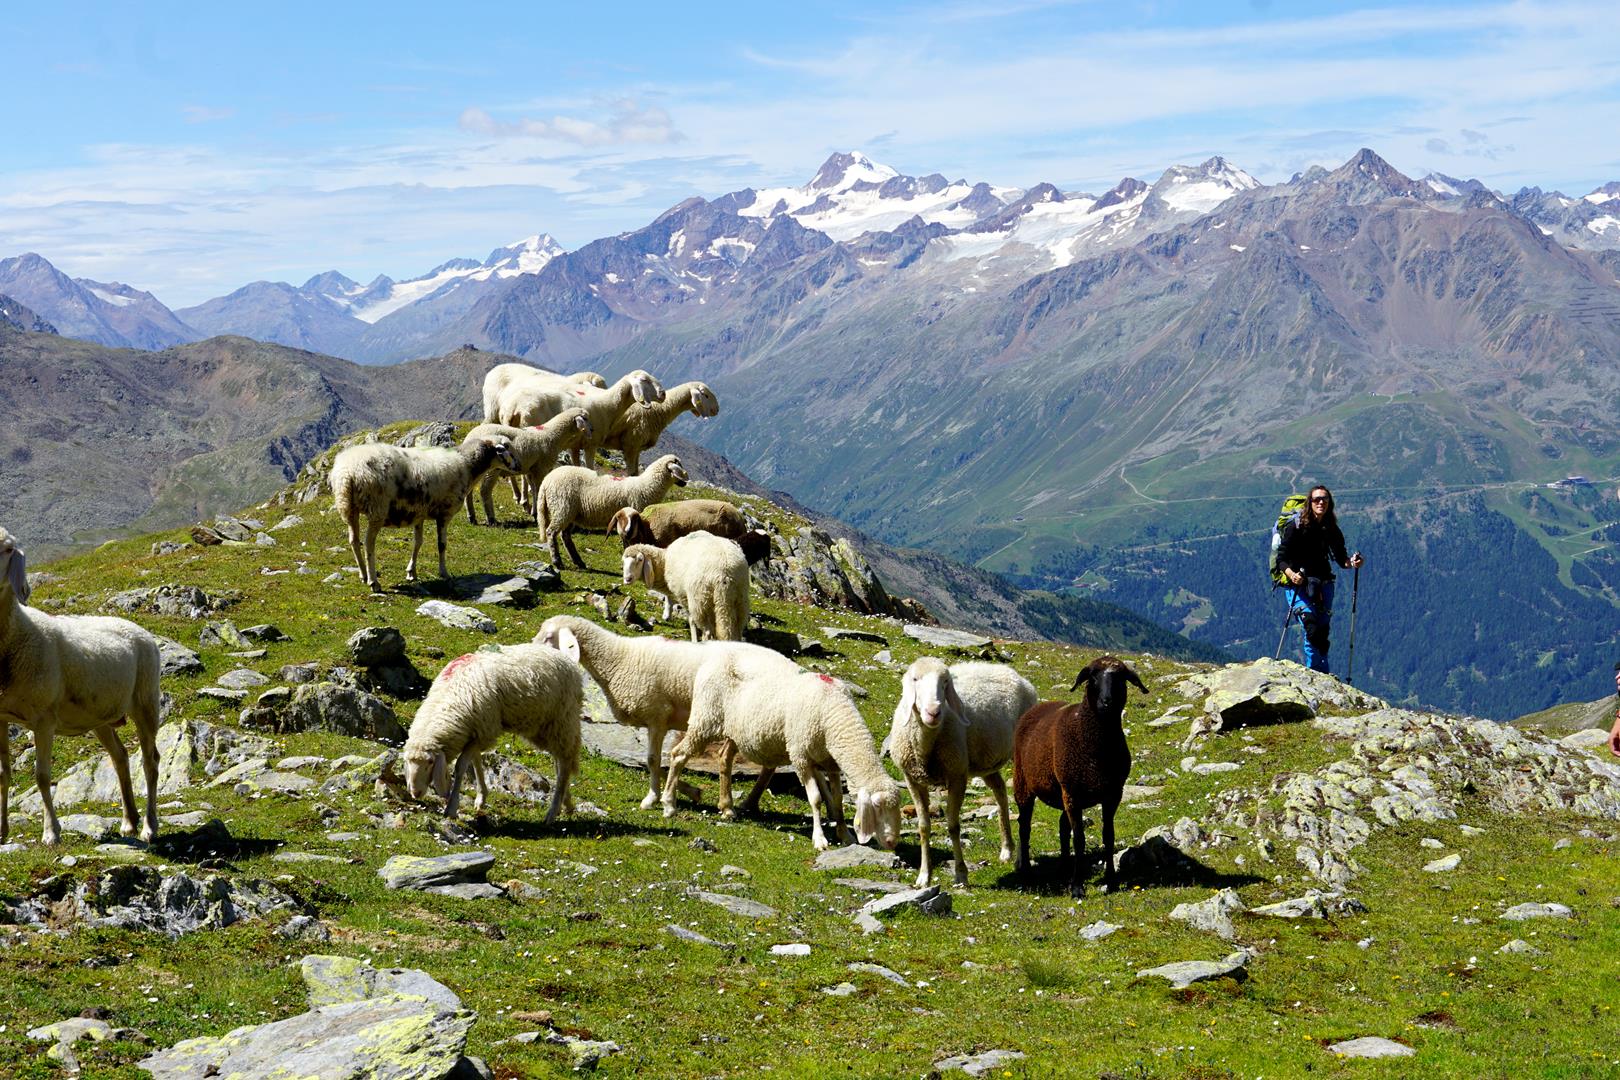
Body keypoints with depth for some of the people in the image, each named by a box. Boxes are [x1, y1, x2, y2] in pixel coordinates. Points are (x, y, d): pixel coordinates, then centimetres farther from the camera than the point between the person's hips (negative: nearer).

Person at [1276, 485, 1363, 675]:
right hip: (1298, 585, -4)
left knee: (1323, 632, 3)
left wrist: (1351, 562, -12)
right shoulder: (1296, 527, -9)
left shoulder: (1331, 530, 4)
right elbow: (1281, 559, -10)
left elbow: (1340, 559, 10)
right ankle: (1316, 674, -16)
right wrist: (1291, 574, -28)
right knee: (1312, 629, -20)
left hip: (1323, 583, 4)